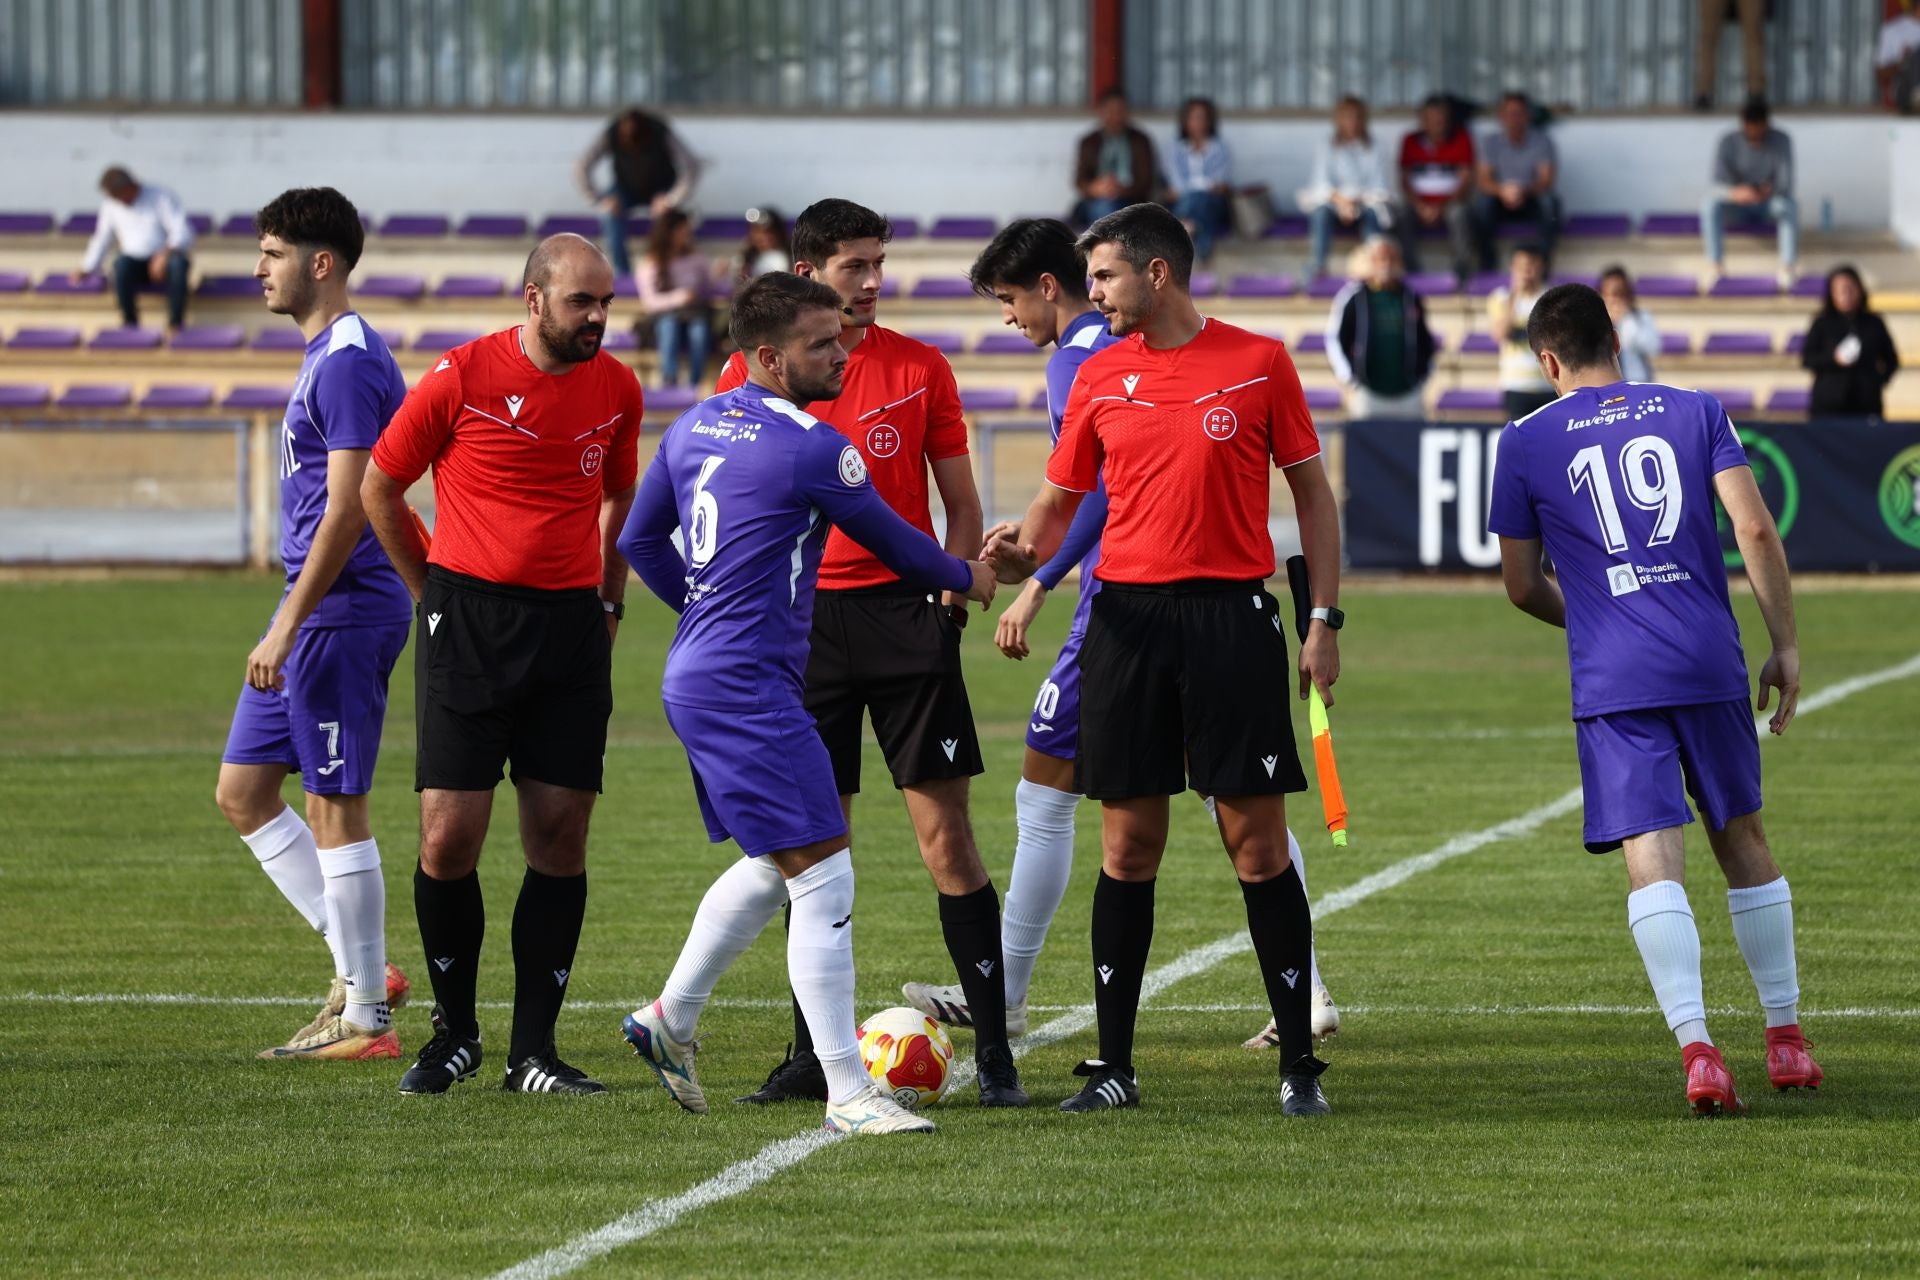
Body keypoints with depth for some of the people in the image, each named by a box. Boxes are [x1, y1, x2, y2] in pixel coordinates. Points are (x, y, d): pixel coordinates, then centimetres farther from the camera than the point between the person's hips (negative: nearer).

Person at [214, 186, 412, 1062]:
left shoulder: (349, 363, -16)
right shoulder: (324, 356, 16)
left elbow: (348, 507, -21)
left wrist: (288, 626, -21)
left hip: (342, 612, -10)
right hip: (313, 617, 10)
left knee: (335, 807, -4)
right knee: (243, 791, 12)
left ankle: (365, 1017, 2)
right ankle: (360, 969, 15)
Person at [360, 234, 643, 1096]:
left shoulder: (617, 389, 6)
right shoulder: (463, 377, -6)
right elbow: (379, 486, 5)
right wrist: (435, 593, 7)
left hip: (572, 627, 3)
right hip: (469, 627, -3)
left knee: (560, 838, 0)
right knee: (448, 838, -6)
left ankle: (533, 1049, 7)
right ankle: (453, 1033, 12)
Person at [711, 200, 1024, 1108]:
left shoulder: (920, 368, 5)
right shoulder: (751, 374, 4)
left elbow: (959, 503, 10)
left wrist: (953, 603, -2)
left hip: (903, 615, -1)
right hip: (800, 617, 1)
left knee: (946, 834, -5)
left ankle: (993, 1052, -3)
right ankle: (813, 1056, 11)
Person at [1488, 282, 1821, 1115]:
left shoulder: (1526, 443, 5)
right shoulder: (1695, 412, 7)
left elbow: (1521, 586, 11)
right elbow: (1755, 530, -2)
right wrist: (1785, 645, 5)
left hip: (1612, 680, -2)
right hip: (1712, 668, 2)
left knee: (1652, 860, -7)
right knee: (1743, 842, 17)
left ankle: (1696, 1049, -21)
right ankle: (1785, 1038, 22)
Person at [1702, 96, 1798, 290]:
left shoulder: (1781, 141, -15)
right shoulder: (1728, 141, -15)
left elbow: (1786, 185, -21)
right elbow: (1718, 184, -23)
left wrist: (1771, 191, -46)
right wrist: (1735, 193, -47)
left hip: (1770, 206, 0)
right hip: (1738, 208, 0)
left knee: (1790, 207, -35)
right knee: (1709, 206, -32)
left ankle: (1787, 270, -37)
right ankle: (1717, 269, -32)